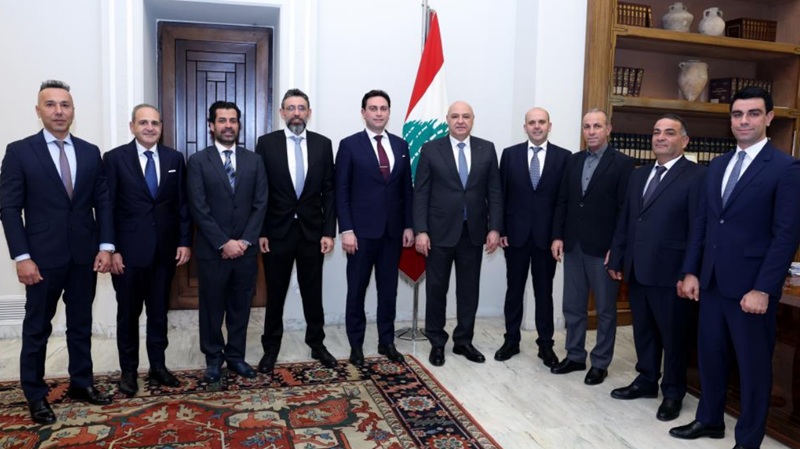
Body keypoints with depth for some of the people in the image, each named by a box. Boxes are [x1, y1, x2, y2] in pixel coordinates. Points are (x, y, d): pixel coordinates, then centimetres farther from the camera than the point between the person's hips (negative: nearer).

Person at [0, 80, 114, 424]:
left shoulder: (90, 152, 6)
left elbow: (103, 202, 6)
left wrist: (105, 246, -3)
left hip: (85, 255, 3)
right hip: (43, 256, -3)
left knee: (81, 324, 13)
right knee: (37, 328, 9)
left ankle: (81, 382, 28)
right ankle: (35, 394, 23)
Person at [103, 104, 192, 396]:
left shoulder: (174, 158, 5)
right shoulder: (114, 158, -3)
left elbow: (182, 204, 5)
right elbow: (107, 207, -5)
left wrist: (185, 241, 0)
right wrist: (111, 249, -10)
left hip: (165, 249, 3)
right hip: (128, 250, -2)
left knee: (159, 312, 13)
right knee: (128, 313, 10)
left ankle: (158, 366, 26)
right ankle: (128, 370, 26)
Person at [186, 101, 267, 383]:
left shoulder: (253, 160, 7)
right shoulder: (198, 161, -1)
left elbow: (260, 204, 2)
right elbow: (199, 209, -8)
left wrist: (245, 241, -9)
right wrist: (224, 243, -14)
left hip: (245, 249, 2)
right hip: (212, 250, -2)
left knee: (240, 307, 11)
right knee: (212, 307, 10)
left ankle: (236, 355, 26)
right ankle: (214, 358, 26)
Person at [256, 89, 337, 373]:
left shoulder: (322, 144, 3)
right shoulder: (266, 143, -2)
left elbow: (329, 191, 2)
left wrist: (329, 231, -3)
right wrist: (260, 232, -6)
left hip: (312, 231, 1)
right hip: (277, 231, -1)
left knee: (313, 293, 11)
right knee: (275, 295, 10)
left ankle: (317, 344, 27)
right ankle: (271, 348, 25)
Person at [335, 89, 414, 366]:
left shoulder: (400, 145, 9)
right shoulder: (350, 145, -2)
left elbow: (407, 189, 11)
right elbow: (341, 191, -6)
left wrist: (408, 226, 5)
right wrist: (346, 230, -13)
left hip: (393, 230, 4)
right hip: (362, 230, -3)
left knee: (389, 289, 11)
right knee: (357, 290, 6)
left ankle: (386, 342, 24)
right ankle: (356, 345, 19)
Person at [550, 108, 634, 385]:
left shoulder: (623, 163, -6)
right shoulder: (573, 161, 10)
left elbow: (625, 209, -9)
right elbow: (562, 201, 10)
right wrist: (558, 236, 3)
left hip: (603, 248, -5)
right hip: (573, 246, 5)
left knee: (605, 309, 8)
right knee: (572, 306, 12)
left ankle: (600, 363, 20)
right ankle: (575, 356, 26)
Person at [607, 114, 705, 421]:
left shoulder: (696, 177, -8)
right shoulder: (639, 175, 13)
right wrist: (616, 259, 11)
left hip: (670, 272, -6)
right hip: (637, 270, 6)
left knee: (673, 335, 9)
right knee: (643, 330, 18)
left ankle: (673, 393, 26)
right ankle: (646, 381, 35)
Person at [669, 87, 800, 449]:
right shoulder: (717, 166, 11)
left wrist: (763, 289, -17)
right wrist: (691, 271, 7)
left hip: (751, 286, -6)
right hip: (712, 280, 6)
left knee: (753, 364, 9)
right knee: (710, 354, 16)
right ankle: (709, 420, 35)